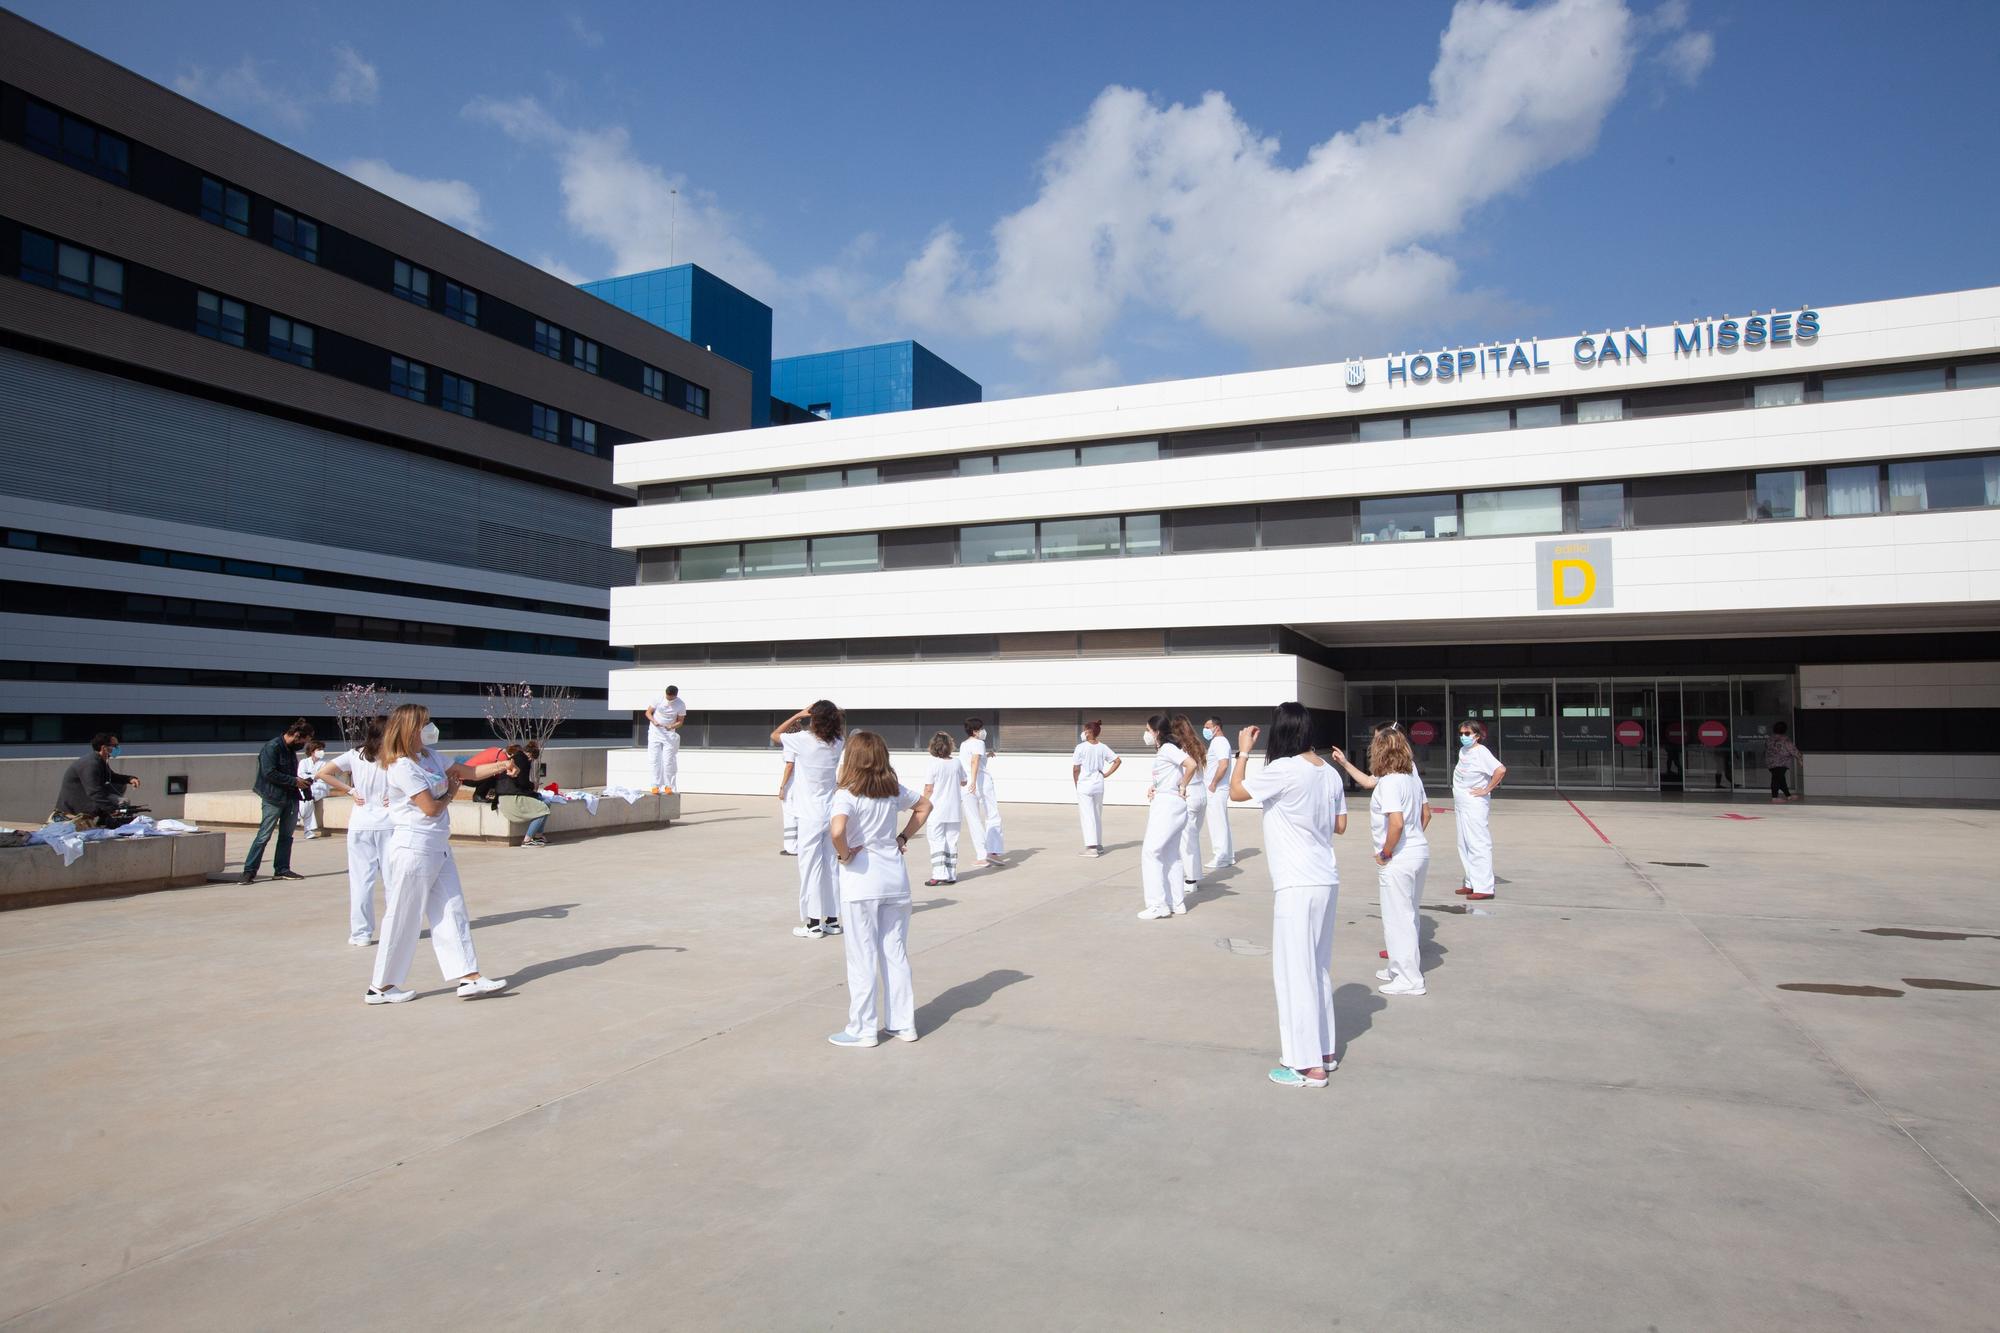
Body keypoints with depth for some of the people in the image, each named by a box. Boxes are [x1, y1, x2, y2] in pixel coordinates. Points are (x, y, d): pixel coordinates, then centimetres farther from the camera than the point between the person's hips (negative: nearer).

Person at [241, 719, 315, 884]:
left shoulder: (291, 749, 13)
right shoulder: (271, 747, -12)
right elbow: (269, 773, -19)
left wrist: (301, 782, 5)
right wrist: (294, 781, -16)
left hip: (291, 798, 8)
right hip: (273, 798, -8)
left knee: (286, 835, 10)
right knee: (264, 836, -7)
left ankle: (282, 869, 17)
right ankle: (249, 871, -2)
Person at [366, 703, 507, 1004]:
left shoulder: (430, 757, 11)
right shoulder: (402, 767, -16)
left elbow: (464, 771, 14)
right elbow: (431, 808, -17)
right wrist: (451, 792, 1)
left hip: (439, 848, 9)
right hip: (415, 849, -9)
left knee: (452, 912, 6)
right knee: (404, 919, 1)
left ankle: (469, 977, 7)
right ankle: (381, 987, 15)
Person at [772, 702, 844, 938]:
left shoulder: (803, 740, -13)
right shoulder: (837, 744, 1)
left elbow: (774, 736, 4)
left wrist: (798, 715, 3)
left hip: (810, 816, -5)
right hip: (831, 813, 5)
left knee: (810, 866, 0)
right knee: (830, 866, 10)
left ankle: (813, 923, 3)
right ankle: (832, 920, 16)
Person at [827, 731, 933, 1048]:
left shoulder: (847, 796, -15)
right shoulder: (895, 790, 4)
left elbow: (837, 830, -32)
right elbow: (924, 806, 20)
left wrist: (844, 855, -14)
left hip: (861, 882, -5)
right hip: (896, 878, 6)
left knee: (863, 958, 5)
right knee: (896, 953, 14)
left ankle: (863, 1029, 14)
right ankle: (903, 1024, 21)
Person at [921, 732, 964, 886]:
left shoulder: (932, 764, -12)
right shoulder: (956, 762, 0)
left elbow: (928, 789, -11)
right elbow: (963, 782, 13)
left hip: (936, 810, -4)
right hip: (954, 810, 4)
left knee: (937, 842, 0)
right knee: (952, 842, 10)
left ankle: (939, 874, -9)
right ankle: (951, 875, 14)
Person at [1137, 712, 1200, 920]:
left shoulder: (1167, 748, -14)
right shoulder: (1162, 750, 14)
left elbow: (1192, 764, -27)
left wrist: (1182, 788, -15)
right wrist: (1153, 788, 5)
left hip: (1168, 805, -10)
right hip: (1165, 804, 10)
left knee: (1150, 852, -7)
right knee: (1170, 855, 13)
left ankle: (1158, 904, -5)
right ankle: (1177, 903, 19)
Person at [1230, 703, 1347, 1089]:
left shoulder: (1284, 769, -16)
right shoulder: (1328, 771, 6)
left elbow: (1236, 791, -4)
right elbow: (1339, 825, 14)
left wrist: (1243, 752, 6)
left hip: (1297, 885, -8)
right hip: (1326, 881, 8)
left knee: (1295, 971, 0)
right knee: (1317, 968, 18)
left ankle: (1308, 1066, 6)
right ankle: (1323, 1051, 28)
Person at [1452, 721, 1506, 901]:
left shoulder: (1481, 752, -14)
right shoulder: (1462, 751, 11)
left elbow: (1500, 770, -28)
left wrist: (1486, 790, -19)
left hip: (1475, 806, -9)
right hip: (1461, 805, 9)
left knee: (1478, 845, -8)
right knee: (1464, 845, 14)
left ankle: (1484, 887, -4)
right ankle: (1471, 883, 24)